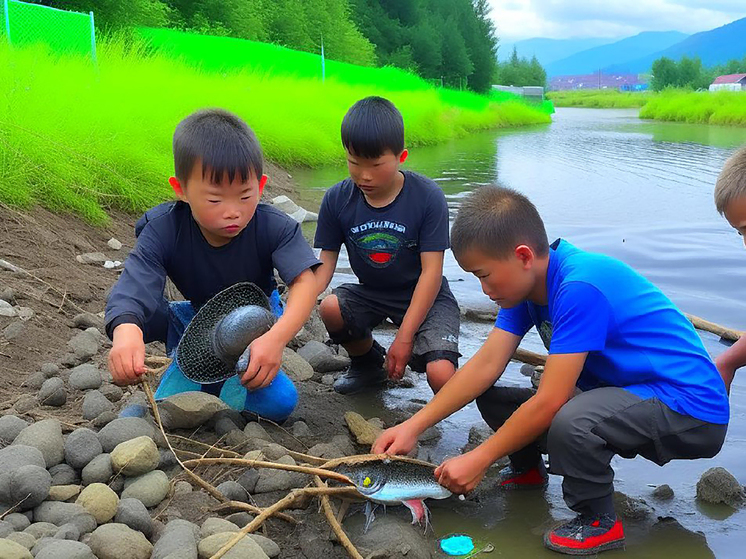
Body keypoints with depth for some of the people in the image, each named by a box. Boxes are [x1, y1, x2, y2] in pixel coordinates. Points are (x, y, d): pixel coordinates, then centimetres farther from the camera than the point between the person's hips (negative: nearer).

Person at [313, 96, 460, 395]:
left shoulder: (427, 197, -18)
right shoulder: (337, 199, -9)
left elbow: (431, 271, -18)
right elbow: (326, 260, -5)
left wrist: (404, 338, -22)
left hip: (425, 297, -4)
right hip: (371, 293, 4)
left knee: (441, 376, -29)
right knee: (329, 308, -29)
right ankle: (369, 363, 5)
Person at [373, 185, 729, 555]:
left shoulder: (579, 288, -28)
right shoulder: (529, 281, 0)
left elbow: (550, 401, -27)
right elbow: (485, 364, -2)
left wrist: (479, 460, -17)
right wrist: (413, 426, -8)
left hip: (693, 411, -9)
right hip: (628, 391, 9)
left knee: (569, 423, -37)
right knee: (491, 397, 2)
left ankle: (600, 521, -8)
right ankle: (528, 469, 31)